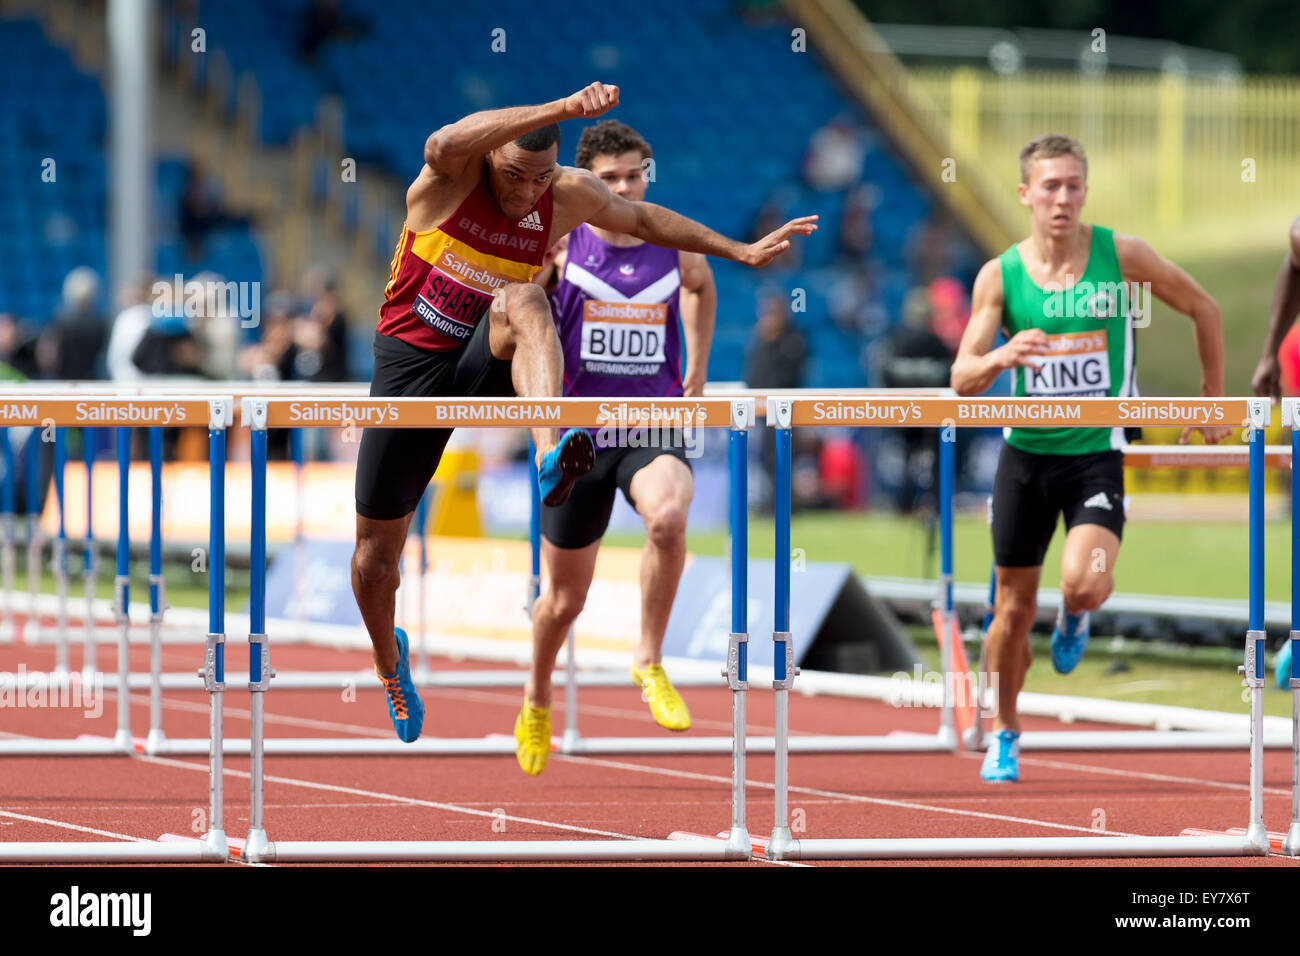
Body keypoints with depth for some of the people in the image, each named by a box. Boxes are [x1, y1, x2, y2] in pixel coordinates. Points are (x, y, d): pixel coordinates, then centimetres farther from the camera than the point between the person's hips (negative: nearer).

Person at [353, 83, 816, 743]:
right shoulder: (457, 173, -15)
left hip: (485, 364, 1)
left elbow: (643, 220, 14)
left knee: (523, 300, -35)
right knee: (376, 550, 4)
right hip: (410, 363, -1)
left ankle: (552, 461, -60)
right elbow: (445, 143, -41)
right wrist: (564, 110, -49)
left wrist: (742, 251, 13)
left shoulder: (567, 198, -5)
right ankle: (390, 665, 37)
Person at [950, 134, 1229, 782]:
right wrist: (1003, 357, -30)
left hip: (1099, 452, -2)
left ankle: (1075, 617, 15)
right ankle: (1004, 735, 30)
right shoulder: (999, 276, -4)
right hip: (1026, 453, 2)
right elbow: (961, 379, -8)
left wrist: (1212, 404, 8)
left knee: (1084, 582, -24)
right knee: (1014, 606, 9)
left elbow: (1203, 309, 6)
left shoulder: (1120, 255, -7)